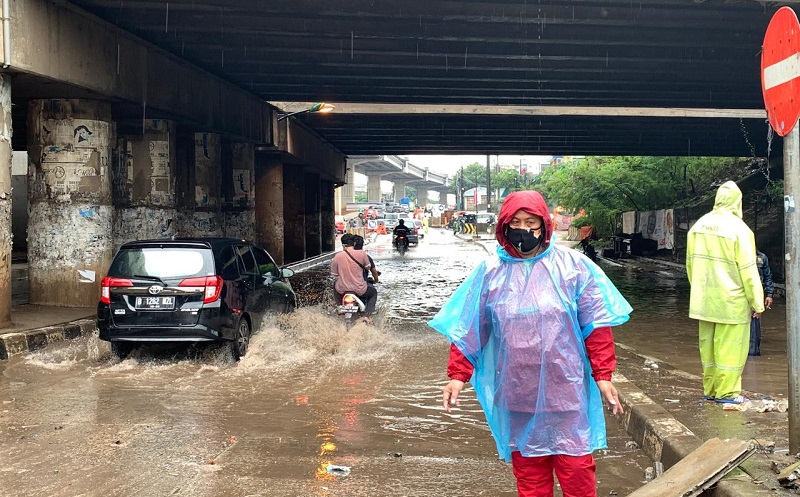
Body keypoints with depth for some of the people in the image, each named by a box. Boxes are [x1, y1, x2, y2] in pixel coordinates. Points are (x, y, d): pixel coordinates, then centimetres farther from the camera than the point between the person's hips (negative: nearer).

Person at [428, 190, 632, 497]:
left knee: (577, 469, 3)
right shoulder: (490, 272, 2)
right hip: (516, 394, 2)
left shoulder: (573, 266, -2)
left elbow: (596, 325, -2)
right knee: (527, 470, 13)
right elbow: (469, 330, 4)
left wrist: (603, 375, -6)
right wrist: (458, 375, -1)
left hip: (565, 391, -2)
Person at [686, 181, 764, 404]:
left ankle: (710, 389, 23)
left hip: (704, 300, 6)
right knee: (730, 346, 3)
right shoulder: (738, 229, -15)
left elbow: (690, 263, 10)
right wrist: (757, 303, -6)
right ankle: (727, 392, 9)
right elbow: (748, 271, -13)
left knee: (708, 344, 14)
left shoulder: (699, 226, 4)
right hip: (731, 301, -6)